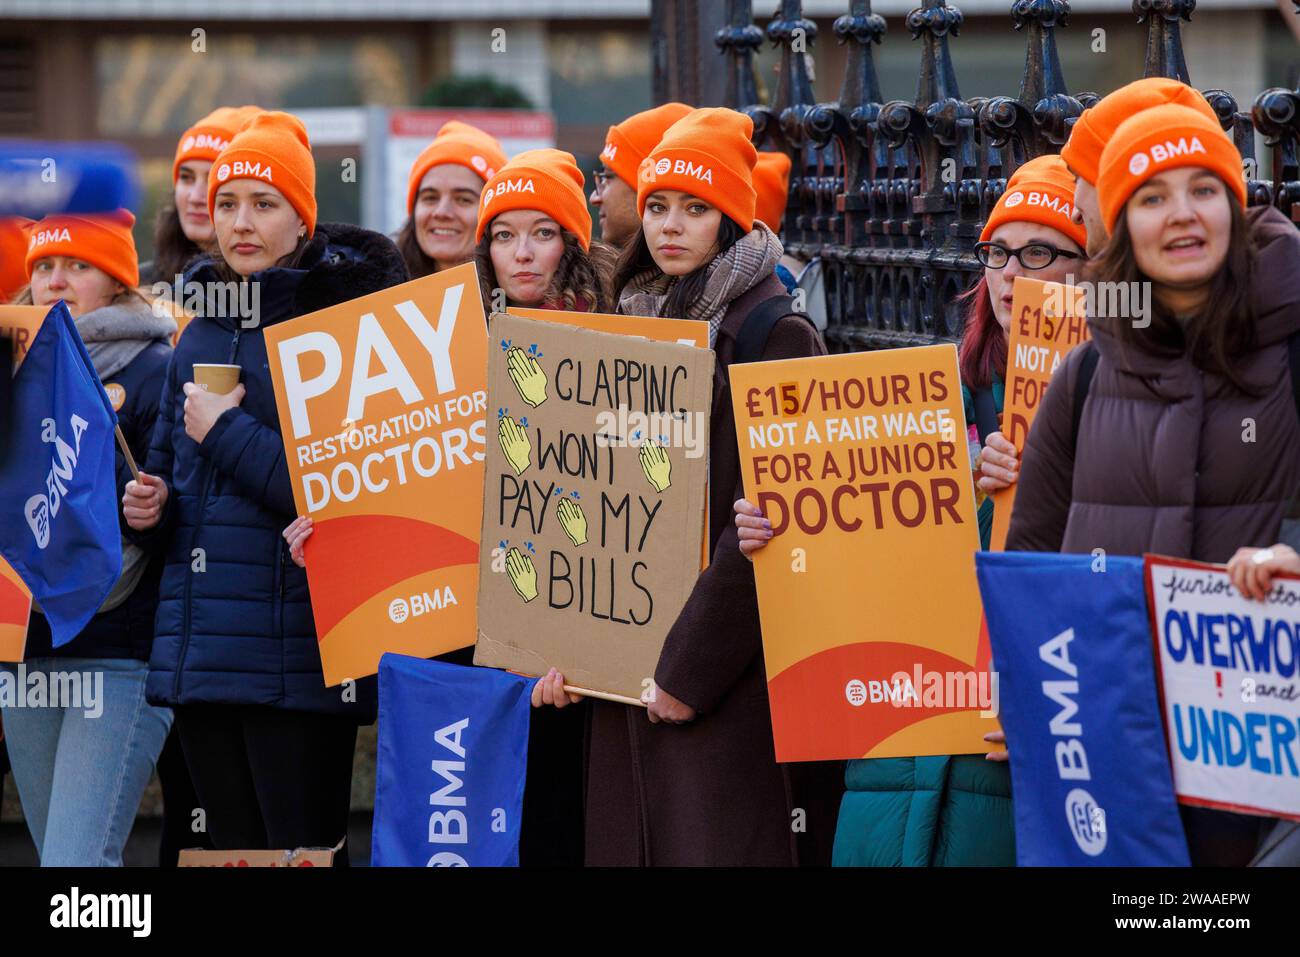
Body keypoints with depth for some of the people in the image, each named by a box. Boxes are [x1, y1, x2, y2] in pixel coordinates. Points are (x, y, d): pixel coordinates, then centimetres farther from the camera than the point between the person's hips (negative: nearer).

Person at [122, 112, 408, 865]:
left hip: (296, 657, -7)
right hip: (202, 653, 7)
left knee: (305, 853, -4)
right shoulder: (202, 336, 14)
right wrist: (151, 506, 4)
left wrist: (227, 433, -13)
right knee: (234, 852, 12)